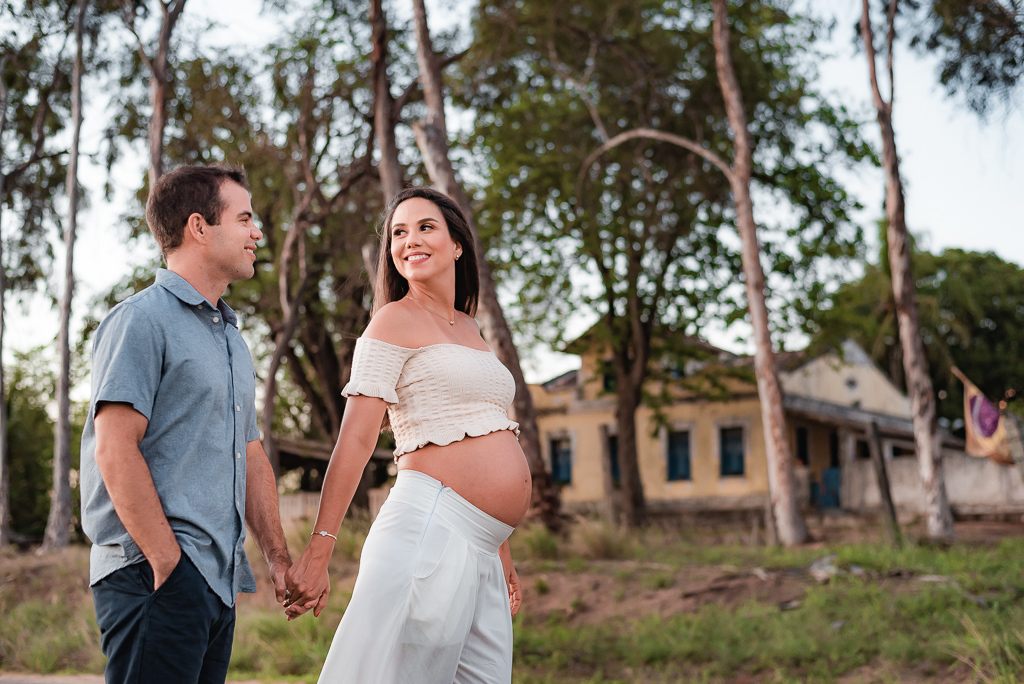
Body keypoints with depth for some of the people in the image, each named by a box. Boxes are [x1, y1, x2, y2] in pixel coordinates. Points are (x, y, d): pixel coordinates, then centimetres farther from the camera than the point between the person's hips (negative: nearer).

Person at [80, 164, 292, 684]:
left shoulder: (232, 338, 22)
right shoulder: (141, 320, -6)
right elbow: (115, 450, -15)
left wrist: (278, 556, 14)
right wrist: (169, 562, -18)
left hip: (220, 579, 9)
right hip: (154, 577, -8)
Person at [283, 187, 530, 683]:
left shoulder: (468, 329, 22)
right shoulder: (395, 321, 0)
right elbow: (355, 440, -8)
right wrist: (317, 551, -13)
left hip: (479, 552, 8)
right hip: (431, 525, -8)